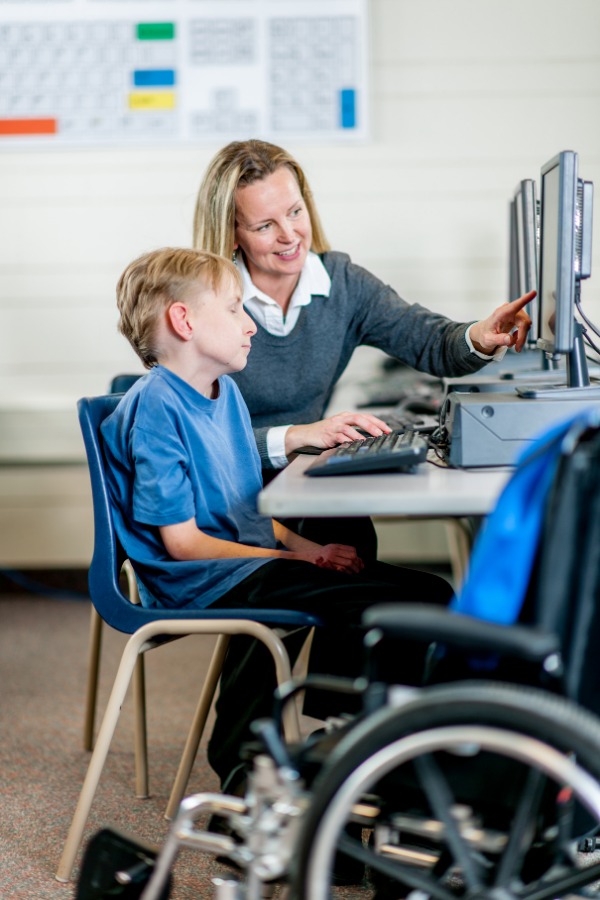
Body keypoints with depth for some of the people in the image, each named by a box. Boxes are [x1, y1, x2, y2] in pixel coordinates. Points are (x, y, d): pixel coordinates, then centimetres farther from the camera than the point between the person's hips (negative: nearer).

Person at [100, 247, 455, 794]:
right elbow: (182, 541, -16)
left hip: (254, 557, 9)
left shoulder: (226, 391, 15)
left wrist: (305, 548, -1)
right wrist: (303, 557, -16)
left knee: (429, 594, -1)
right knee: (385, 606, -26)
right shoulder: (153, 409, -13)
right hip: (205, 584, -9)